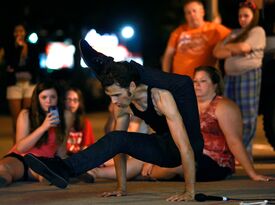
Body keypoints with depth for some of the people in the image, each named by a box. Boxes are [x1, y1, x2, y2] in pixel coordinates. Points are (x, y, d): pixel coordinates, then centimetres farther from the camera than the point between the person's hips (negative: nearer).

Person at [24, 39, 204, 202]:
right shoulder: (122, 105, -8)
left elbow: (185, 148, -32)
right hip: (165, 152, 7)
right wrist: (121, 188, 4)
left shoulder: (161, 97, -29)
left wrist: (189, 191, -32)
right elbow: (119, 145, 3)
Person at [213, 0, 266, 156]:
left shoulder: (258, 31, 1)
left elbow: (243, 47, -15)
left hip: (249, 76, -6)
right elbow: (217, 52, 11)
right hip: (230, 77, 7)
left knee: (246, 116, -5)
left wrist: (227, 47, 4)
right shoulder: (235, 33, 21)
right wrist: (234, 51, -7)